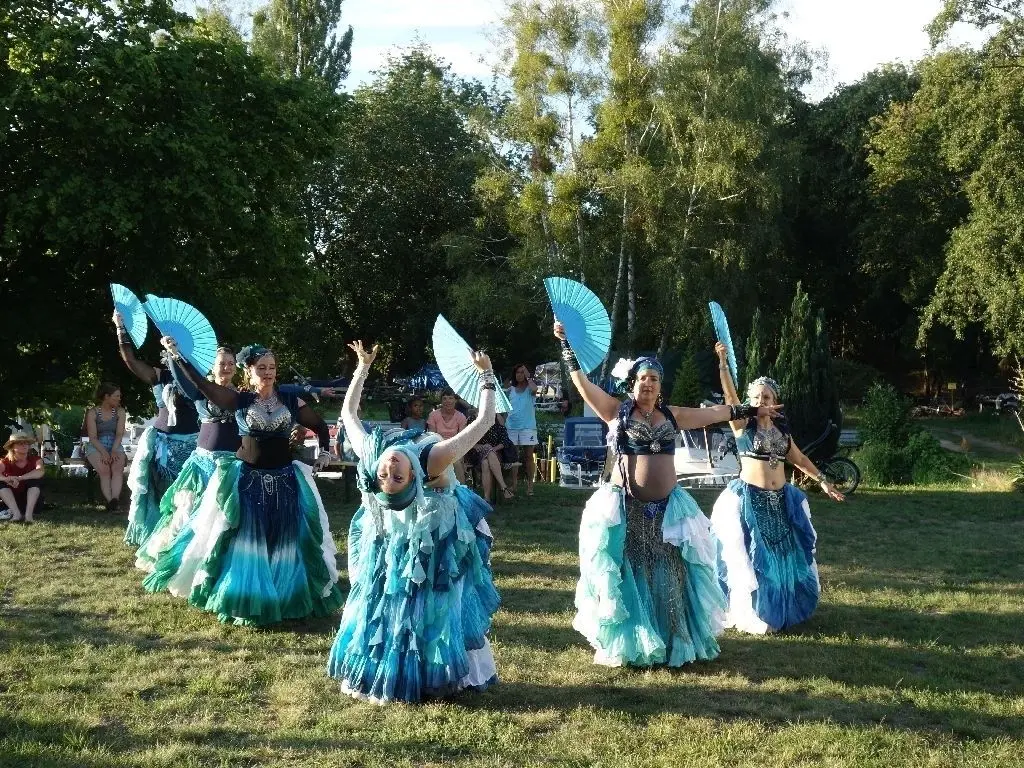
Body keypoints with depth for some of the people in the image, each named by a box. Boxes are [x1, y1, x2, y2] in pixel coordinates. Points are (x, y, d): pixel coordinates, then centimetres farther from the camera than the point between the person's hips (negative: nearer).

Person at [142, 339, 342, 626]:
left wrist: (323, 454, 5)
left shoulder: (291, 401, 1)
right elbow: (201, 384, -11)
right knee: (246, 539, 2)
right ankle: (244, 598, 12)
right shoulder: (240, 400, -3)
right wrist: (175, 354, -16)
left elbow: (321, 426, 13)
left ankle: (284, 596, 19)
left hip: (284, 479, 2)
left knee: (285, 541, 5)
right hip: (247, 478, -1)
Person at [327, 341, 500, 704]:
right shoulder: (433, 460, -39)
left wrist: (363, 367, -8)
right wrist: (487, 375, -25)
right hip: (434, 544, -3)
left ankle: (381, 673, 27)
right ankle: (429, 674, 19)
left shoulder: (370, 456, -30)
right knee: (429, 605, 11)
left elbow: (348, 413, -12)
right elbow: (485, 420, -33)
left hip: (390, 545, 3)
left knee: (387, 601, 18)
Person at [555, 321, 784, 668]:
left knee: (669, 574, 8)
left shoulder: (672, 415, 10)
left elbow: (715, 413, 18)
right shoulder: (617, 410, 0)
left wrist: (751, 410, 20)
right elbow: (581, 381, -7)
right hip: (626, 506, -3)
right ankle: (623, 644, 10)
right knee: (628, 572, 1)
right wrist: (566, 343, -13)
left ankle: (672, 641, 19)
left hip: (666, 506, 4)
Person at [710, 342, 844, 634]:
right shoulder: (742, 423, -5)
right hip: (749, 499, -5)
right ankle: (750, 615, 11)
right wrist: (723, 363, -32)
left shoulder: (781, 428, 10)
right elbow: (730, 395, -20)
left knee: (782, 556, 13)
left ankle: (779, 612, 30)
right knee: (751, 558, -1)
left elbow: (798, 458, 18)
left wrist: (822, 480, 15)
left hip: (780, 501, 6)